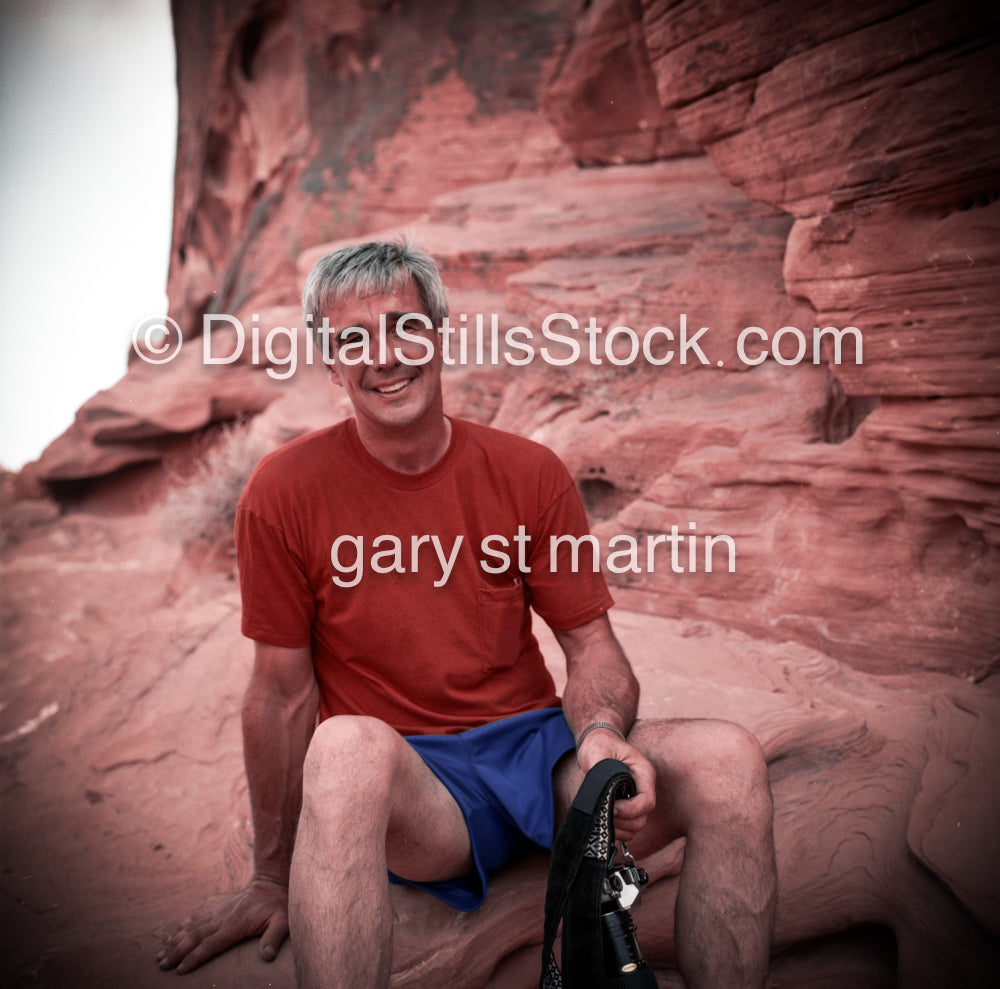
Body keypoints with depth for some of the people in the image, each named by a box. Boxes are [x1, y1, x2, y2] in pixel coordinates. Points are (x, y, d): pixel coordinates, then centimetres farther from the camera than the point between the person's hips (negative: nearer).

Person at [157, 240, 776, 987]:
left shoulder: (530, 473, -1)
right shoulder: (287, 490, -7)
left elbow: (592, 645, 3)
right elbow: (283, 690, -2)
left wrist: (603, 734, -20)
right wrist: (274, 878, 4)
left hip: (535, 741, 3)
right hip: (408, 785, -2)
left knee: (728, 759, -23)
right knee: (347, 747, -39)